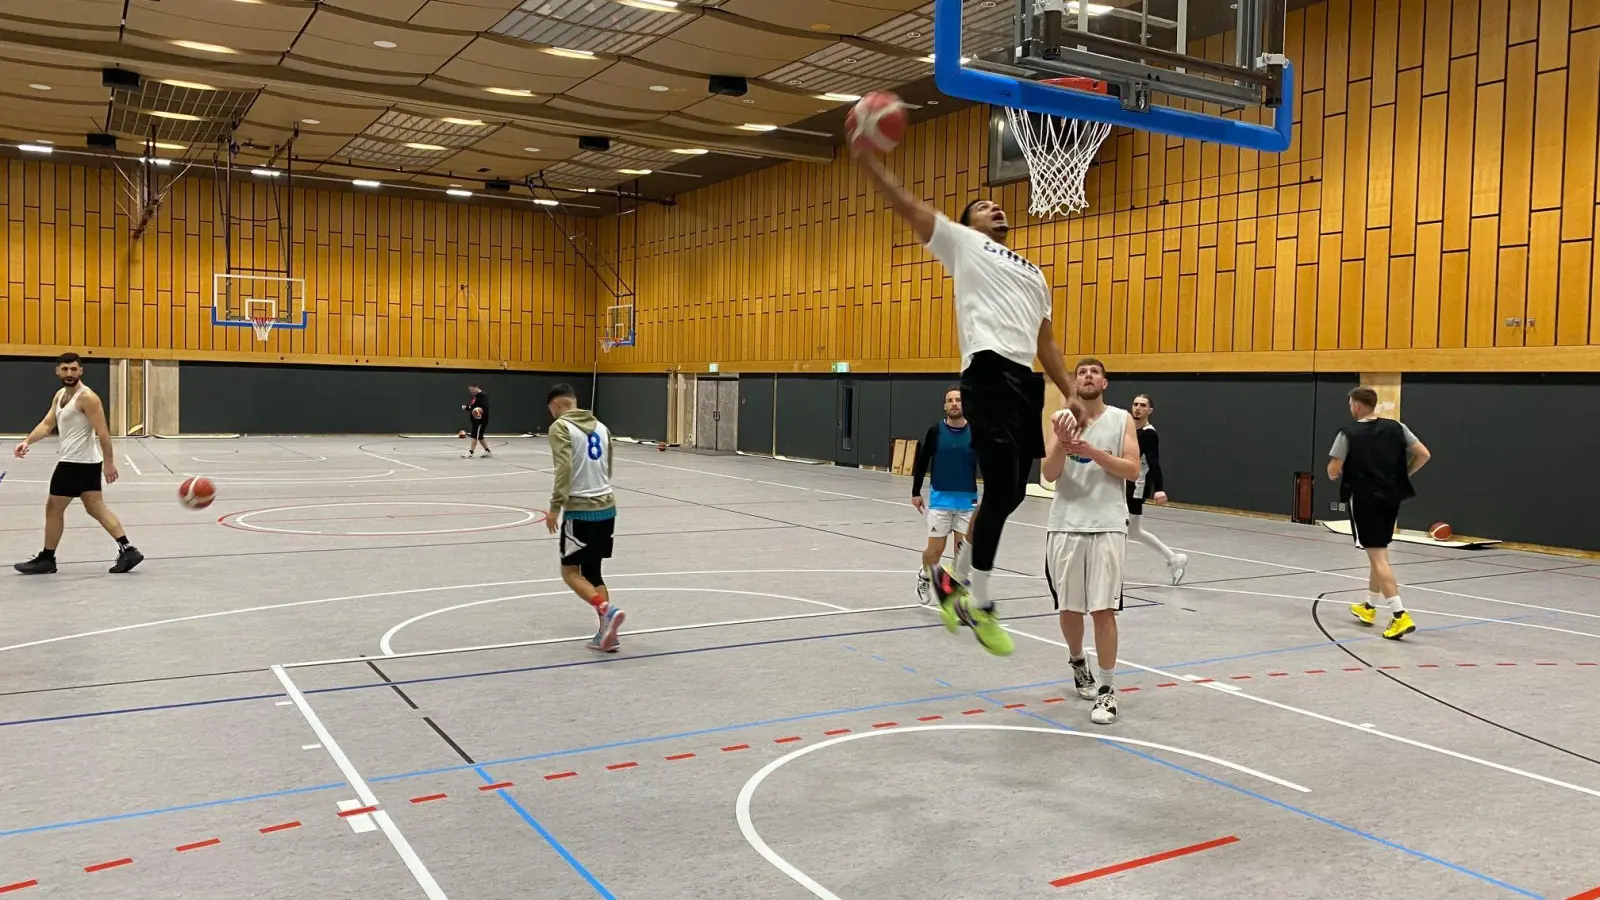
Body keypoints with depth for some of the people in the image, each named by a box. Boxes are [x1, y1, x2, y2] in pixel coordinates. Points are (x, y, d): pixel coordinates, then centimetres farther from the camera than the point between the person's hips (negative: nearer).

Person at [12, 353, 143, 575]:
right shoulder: (60, 394, 13)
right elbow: (47, 424, 10)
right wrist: (27, 441, -7)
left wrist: (109, 462, -22)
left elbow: (102, 432, -19)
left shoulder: (87, 397, -16)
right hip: (84, 461, 9)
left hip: (77, 462, -9)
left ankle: (46, 559, 15)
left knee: (53, 509, 2)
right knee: (96, 507, 8)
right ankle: (127, 550, 5)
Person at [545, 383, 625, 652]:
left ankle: (607, 611, -15)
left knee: (570, 572, 5)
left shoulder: (561, 427, -7)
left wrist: (555, 506, -17)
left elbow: (564, 468, -19)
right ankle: (606, 634, 8)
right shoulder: (600, 426, 14)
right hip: (606, 507, 7)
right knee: (592, 572, 15)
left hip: (580, 510, -7)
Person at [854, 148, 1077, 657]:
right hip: (989, 373, -7)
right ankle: (980, 605, 2)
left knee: (1010, 495, 11)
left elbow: (1044, 342, 29)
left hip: (1025, 382, 7)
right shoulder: (962, 243, 14)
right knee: (1000, 492, -12)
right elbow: (907, 206, 4)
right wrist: (865, 159, -7)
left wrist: (1071, 393, 20)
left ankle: (954, 577, 30)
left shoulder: (1033, 273, 31)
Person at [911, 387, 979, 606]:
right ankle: (924, 577, 33)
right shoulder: (935, 431, -4)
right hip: (939, 499, -1)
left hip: (967, 501, 1)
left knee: (963, 550, 4)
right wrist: (916, 492, 3)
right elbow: (922, 462, 3)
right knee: (935, 549, 3)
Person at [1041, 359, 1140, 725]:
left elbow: (1132, 469, -6)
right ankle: (1077, 663, 37)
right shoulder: (1062, 419, 5)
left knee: (1103, 609, -5)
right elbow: (1048, 474, -3)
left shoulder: (1122, 419, 3)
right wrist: (1062, 445, -22)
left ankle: (1106, 690, 3)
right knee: (1069, 607, 11)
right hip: (1065, 525, 2)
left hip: (1107, 526, -2)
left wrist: (1093, 452, -18)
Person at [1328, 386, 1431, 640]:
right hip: (1390, 498, 6)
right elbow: (1424, 455, 1)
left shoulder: (1348, 433, -9)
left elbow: (1333, 472, -10)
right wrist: (1403, 475, 13)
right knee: (1379, 553, 20)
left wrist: (1337, 471, 14)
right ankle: (1369, 607, 33)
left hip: (1364, 499, -6)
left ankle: (1400, 616, -16)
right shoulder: (1396, 428, 4)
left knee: (1377, 556, -6)